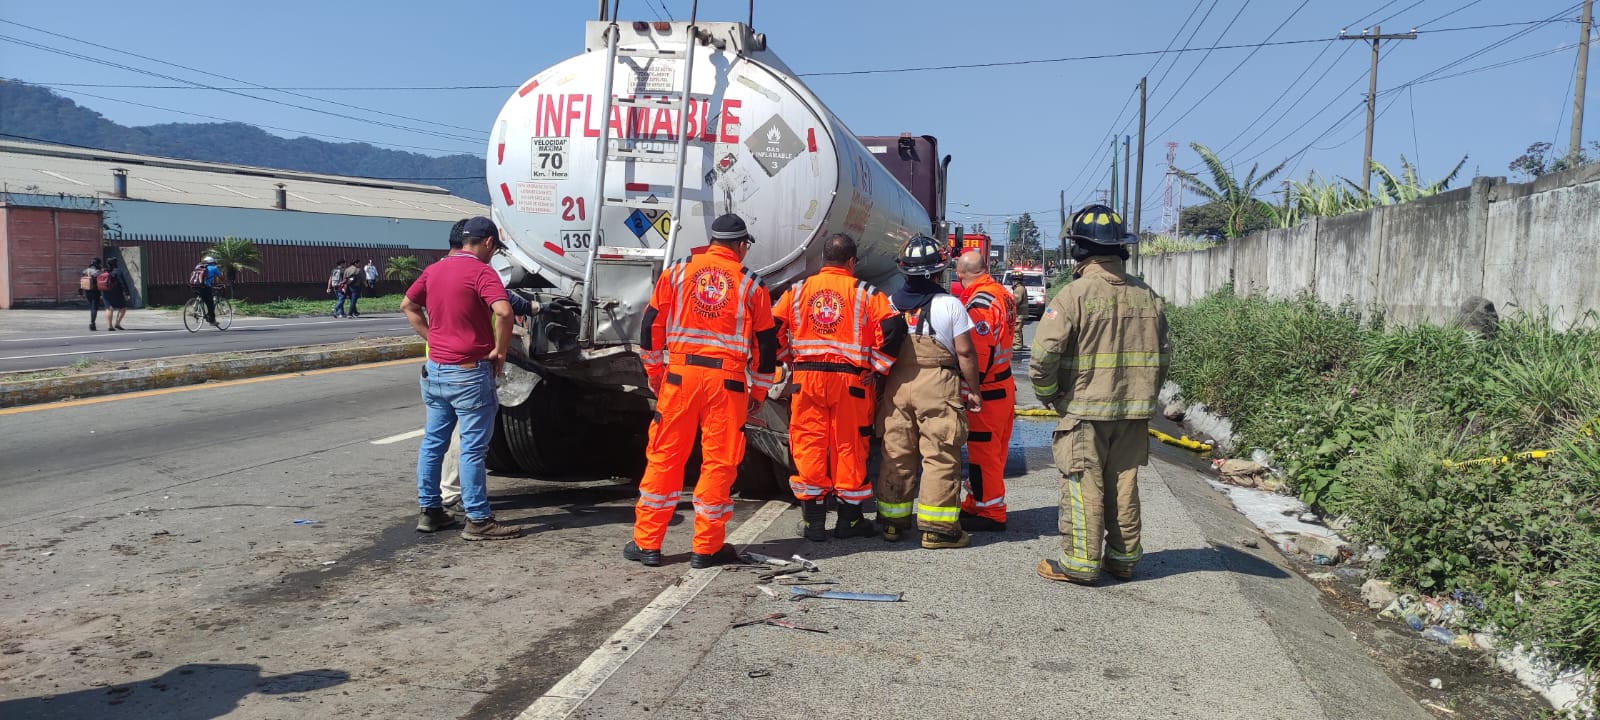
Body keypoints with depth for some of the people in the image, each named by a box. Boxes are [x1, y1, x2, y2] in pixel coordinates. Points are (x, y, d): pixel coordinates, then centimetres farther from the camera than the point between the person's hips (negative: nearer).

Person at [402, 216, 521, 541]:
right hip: (469, 373, -7)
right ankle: (478, 520, 3)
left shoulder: (434, 269, 9)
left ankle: (429, 511, 23)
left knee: (433, 442, 15)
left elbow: (408, 306, 21)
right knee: (472, 448, -2)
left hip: (435, 368, 8)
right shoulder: (481, 272, -14)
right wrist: (500, 350, -15)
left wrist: (432, 338, 15)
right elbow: (503, 312, -29)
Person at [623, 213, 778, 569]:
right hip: (727, 380, -1)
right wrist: (758, 391, 18)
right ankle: (706, 547, 11)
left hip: (680, 375, 1)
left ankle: (646, 543, 13)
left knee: (664, 457, 8)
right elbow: (766, 344, 8)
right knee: (719, 461, 6)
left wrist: (655, 371, 18)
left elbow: (652, 325, 8)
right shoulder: (751, 285, 6)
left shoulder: (677, 272, 7)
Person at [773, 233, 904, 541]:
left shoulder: (799, 290, 6)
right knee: (849, 446, 7)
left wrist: (791, 360, 13)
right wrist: (878, 366, -3)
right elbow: (892, 327, -12)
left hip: (806, 378, 2)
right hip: (851, 380, -1)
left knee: (809, 445, 7)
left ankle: (813, 520, 10)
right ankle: (849, 519, 16)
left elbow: (774, 328, 2)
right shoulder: (865, 293, -1)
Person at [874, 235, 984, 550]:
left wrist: (885, 386, 19)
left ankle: (893, 521, 19)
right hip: (938, 385, -4)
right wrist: (973, 391, 4)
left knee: (896, 455, 10)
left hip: (897, 385, 4)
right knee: (940, 457, 1)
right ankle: (938, 527, 2)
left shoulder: (890, 303, 5)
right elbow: (964, 352, -6)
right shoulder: (950, 304, -7)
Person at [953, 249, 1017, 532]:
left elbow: (979, 354, -24)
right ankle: (975, 505, 30)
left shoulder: (979, 303, -20)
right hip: (1005, 384, 10)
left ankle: (991, 514, 8)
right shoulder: (1003, 294, 9)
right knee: (991, 451, 18)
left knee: (984, 454, 0)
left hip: (987, 391, -10)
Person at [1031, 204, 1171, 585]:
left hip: (1084, 411, -5)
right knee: (1124, 486, 14)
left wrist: (1051, 396, -3)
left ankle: (1079, 562, 8)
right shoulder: (1147, 296, 6)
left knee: (1083, 487, 2)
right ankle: (1123, 557, 23)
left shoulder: (1074, 295, -14)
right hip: (1134, 412, 6)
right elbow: (1163, 356, 13)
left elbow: (1042, 357, -18)